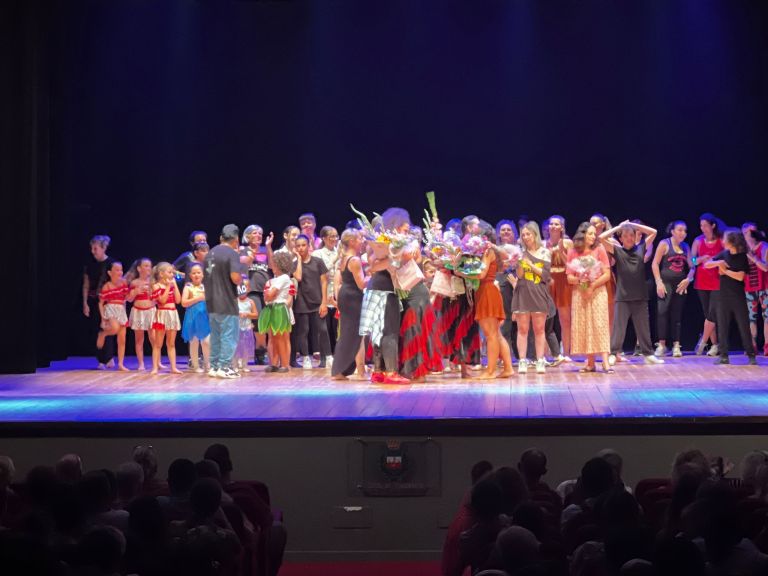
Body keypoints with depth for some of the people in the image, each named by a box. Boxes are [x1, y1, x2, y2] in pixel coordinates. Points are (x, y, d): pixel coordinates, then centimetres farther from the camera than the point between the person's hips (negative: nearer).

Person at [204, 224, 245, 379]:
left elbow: (205, 278, 17)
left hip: (211, 303, 7)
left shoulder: (210, 254, 11)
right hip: (227, 303, -7)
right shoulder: (232, 254, -12)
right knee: (229, 336, -1)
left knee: (215, 336, 14)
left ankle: (214, 367, 17)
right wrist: (241, 280, -3)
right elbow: (235, 278, -21)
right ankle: (224, 367, -3)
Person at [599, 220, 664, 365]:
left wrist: (634, 225, 8)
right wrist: (618, 227, 2)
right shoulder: (617, 251, 3)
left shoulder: (640, 249, 9)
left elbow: (653, 232, 11)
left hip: (640, 296, 2)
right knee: (618, 326, -1)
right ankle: (613, 354, 5)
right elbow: (601, 238, -6)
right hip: (622, 296, -2)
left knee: (643, 326, 8)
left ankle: (648, 354, 15)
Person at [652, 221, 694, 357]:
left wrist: (688, 279, -4)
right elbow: (655, 264, -4)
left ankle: (676, 346, 7)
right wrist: (658, 282, -12)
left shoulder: (686, 247, 13)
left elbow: (691, 267, 15)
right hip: (666, 283, -4)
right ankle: (661, 345, -11)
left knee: (677, 315, 5)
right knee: (662, 312, -14)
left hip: (680, 285, 4)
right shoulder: (664, 244, 0)